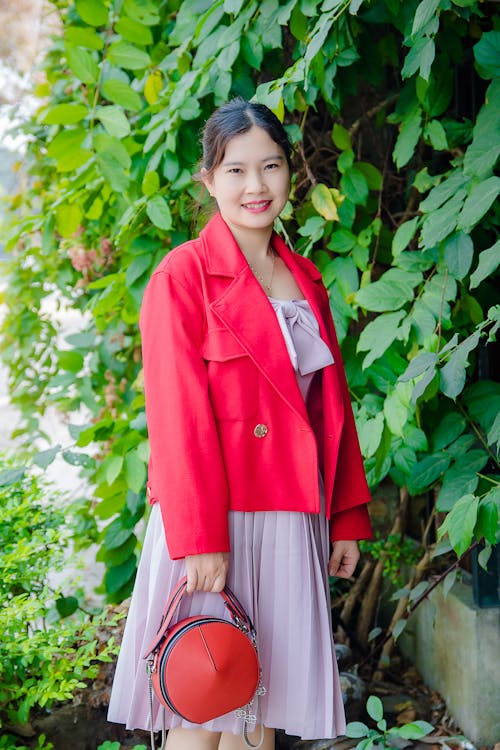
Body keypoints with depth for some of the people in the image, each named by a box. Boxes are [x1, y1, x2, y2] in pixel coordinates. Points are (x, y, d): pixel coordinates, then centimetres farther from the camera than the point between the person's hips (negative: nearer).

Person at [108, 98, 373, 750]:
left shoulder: (305, 279, 13)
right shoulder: (183, 276, -6)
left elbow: (332, 403, 15)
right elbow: (177, 417, -11)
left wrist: (348, 519, 12)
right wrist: (200, 539, -16)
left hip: (293, 523, 6)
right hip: (213, 519, -5)